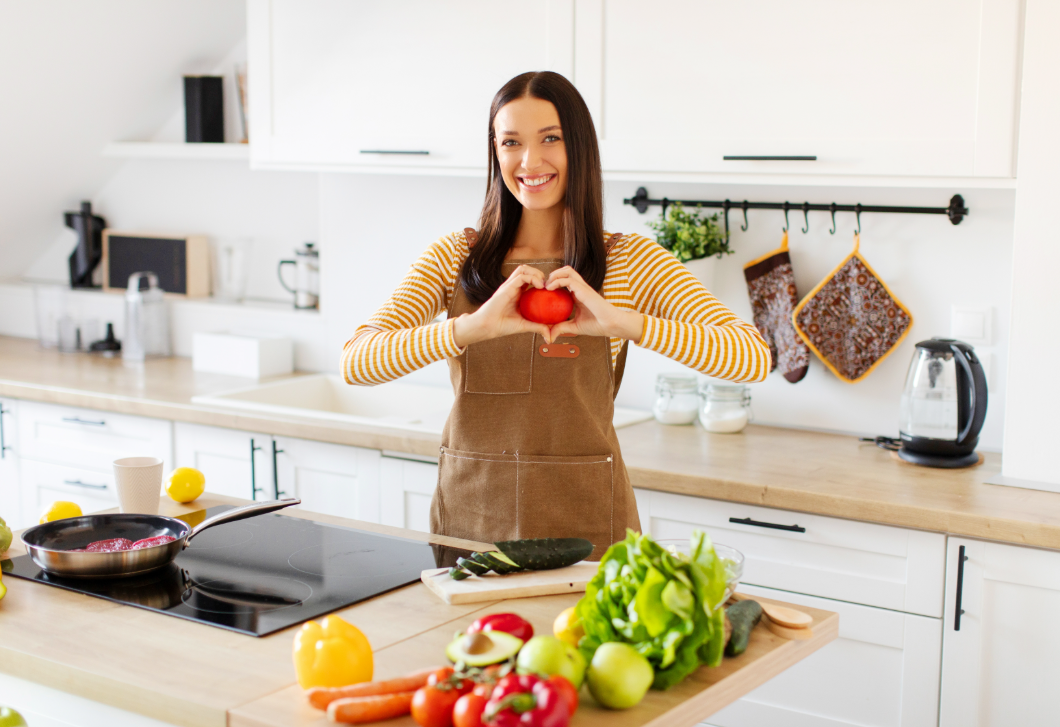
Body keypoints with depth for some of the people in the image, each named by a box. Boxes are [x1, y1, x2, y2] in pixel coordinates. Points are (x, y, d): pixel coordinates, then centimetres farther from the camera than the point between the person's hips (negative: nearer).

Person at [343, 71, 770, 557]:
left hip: (581, 523, -2)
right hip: (468, 515, 2)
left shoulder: (631, 261, -2)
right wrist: (472, 327, -26)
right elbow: (356, 362, -9)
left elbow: (753, 358, -15)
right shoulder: (455, 258, 5)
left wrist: (621, 320, -28)